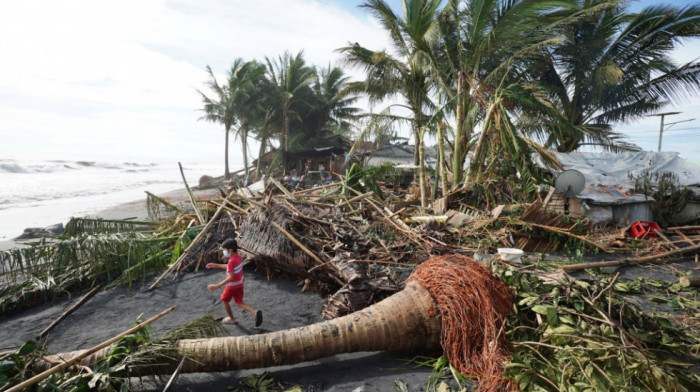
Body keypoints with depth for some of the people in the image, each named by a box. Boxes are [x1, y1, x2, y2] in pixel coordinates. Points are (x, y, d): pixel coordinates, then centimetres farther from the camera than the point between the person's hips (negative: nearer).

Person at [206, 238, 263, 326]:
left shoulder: (231, 261, -29)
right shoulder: (239, 257, -2)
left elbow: (230, 277, -34)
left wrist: (216, 286, -35)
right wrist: (216, 265, 16)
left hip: (232, 286, -8)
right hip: (240, 284, 8)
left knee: (224, 300, 20)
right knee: (239, 303, 18)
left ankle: (232, 319, 35)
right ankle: (255, 312, -2)